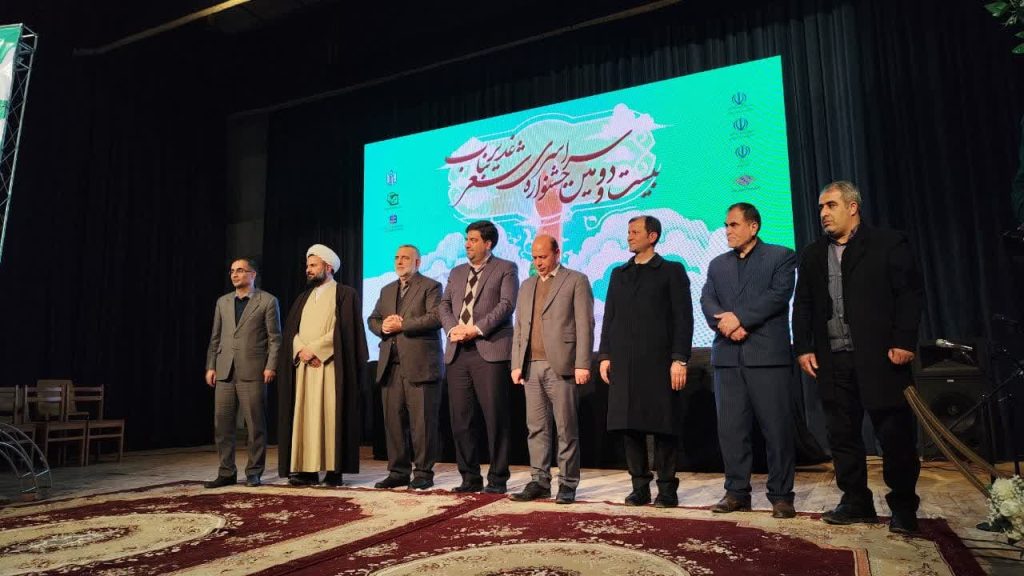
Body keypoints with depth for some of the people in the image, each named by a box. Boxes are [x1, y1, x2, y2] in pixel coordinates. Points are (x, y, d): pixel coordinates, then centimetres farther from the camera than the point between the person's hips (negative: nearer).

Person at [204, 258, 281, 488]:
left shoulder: (268, 301, 2)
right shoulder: (222, 302, 17)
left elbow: (275, 337, -1)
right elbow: (215, 338, 17)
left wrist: (271, 366, -10)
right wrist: (210, 366, 9)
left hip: (253, 371, -4)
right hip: (224, 371, 5)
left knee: (255, 424, 0)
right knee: (222, 424, 5)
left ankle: (253, 472, 11)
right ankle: (226, 473, 15)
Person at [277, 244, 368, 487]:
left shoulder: (345, 294, 3)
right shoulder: (303, 298, 21)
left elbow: (342, 330, -9)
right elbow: (291, 330, 11)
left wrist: (314, 349, -13)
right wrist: (302, 351, -8)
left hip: (330, 366, -6)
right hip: (303, 366, 6)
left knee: (331, 415, -6)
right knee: (304, 416, 0)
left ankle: (334, 470, -3)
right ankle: (307, 469, 1)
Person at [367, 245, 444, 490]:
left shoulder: (431, 287, 1)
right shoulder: (387, 290, 22)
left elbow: (436, 317, -12)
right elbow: (372, 319, 20)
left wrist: (401, 325, -13)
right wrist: (383, 327, -3)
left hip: (420, 365, -6)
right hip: (391, 366, 6)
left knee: (421, 421, -3)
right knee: (393, 421, 8)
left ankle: (423, 472, 6)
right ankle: (398, 471, 17)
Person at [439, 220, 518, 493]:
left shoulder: (506, 269, 6)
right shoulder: (456, 273, 23)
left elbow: (506, 304, -7)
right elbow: (444, 305, 15)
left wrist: (477, 328, -15)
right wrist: (452, 328, -5)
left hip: (490, 351, -5)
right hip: (458, 352, 5)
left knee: (495, 418, -2)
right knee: (460, 419, 5)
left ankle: (497, 478, 9)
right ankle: (470, 477, 16)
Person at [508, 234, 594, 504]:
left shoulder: (576, 281, 3)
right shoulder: (527, 286, 20)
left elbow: (584, 326, -5)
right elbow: (519, 328, 18)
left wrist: (582, 365, -12)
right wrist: (516, 364, 10)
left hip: (561, 366, -5)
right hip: (531, 366, 5)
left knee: (566, 429, 1)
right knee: (536, 428, 7)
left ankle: (567, 484, 10)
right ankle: (540, 482, 15)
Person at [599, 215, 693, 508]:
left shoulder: (672, 271, 5)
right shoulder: (619, 273, 18)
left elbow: (683, 317, -2)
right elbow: (609, 317, 16)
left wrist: (679, 359, -10)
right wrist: (605, 355, 7)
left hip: (659, 360, -4)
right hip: (623, 362, 4)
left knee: (662, 427, -1)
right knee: (629, 425, 4)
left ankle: (667, 489, 10)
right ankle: (640, 487, 14)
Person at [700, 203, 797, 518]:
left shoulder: (781, 256, 6)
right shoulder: (717, 264, 19)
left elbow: (779, 294, -9)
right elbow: (707, 301, 7)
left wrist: (739, 317, -15)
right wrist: (726, 324, -12)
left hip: (768, 354, -4)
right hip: (728, 357, 4)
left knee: (777, 428, -1)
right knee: (730, 429, 5)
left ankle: (781, 496, 10)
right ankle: (737, 492, 15)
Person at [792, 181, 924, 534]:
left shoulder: (889, 244, 2)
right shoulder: (813, 255, 15)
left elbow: (909, 295, -4)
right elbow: (802, 306, 13)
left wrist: (904, 342, -13)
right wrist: (803, 347, 4)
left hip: (880, 357, -4)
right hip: (832, 360, 5)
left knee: (895, 434, 2)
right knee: (842, 435, 8)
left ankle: (903, 507, 17)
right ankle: (856, 502, 20)